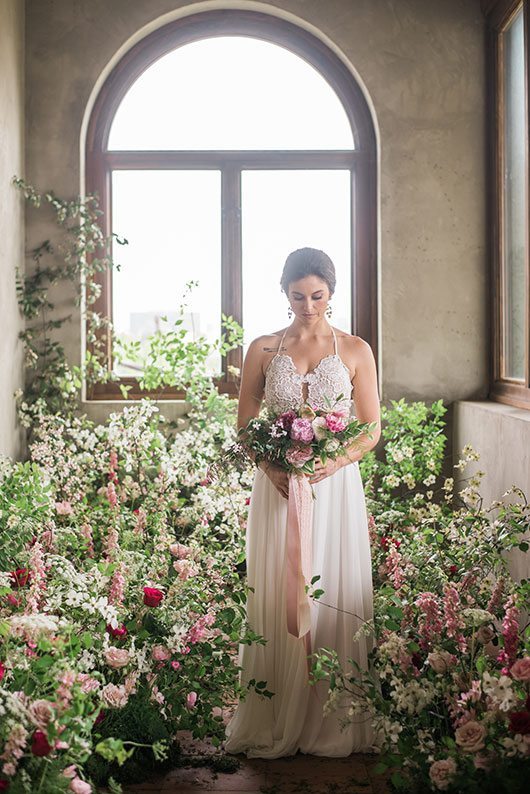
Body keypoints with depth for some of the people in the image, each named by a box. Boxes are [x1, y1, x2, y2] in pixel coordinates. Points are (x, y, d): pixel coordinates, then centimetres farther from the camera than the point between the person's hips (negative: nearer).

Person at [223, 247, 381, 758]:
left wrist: (336, 462, -13)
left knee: (333, 599, 0)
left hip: (335, 487, 0)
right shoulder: (263, 350, 7)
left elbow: (372, 429, 5)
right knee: (276, 600, 1)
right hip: (277, 487, 1)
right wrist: (273, 468, -11)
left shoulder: (355, 350, 5)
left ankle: (333, 726, 12)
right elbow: (245, 425, 7)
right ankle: (274, 727, 11)